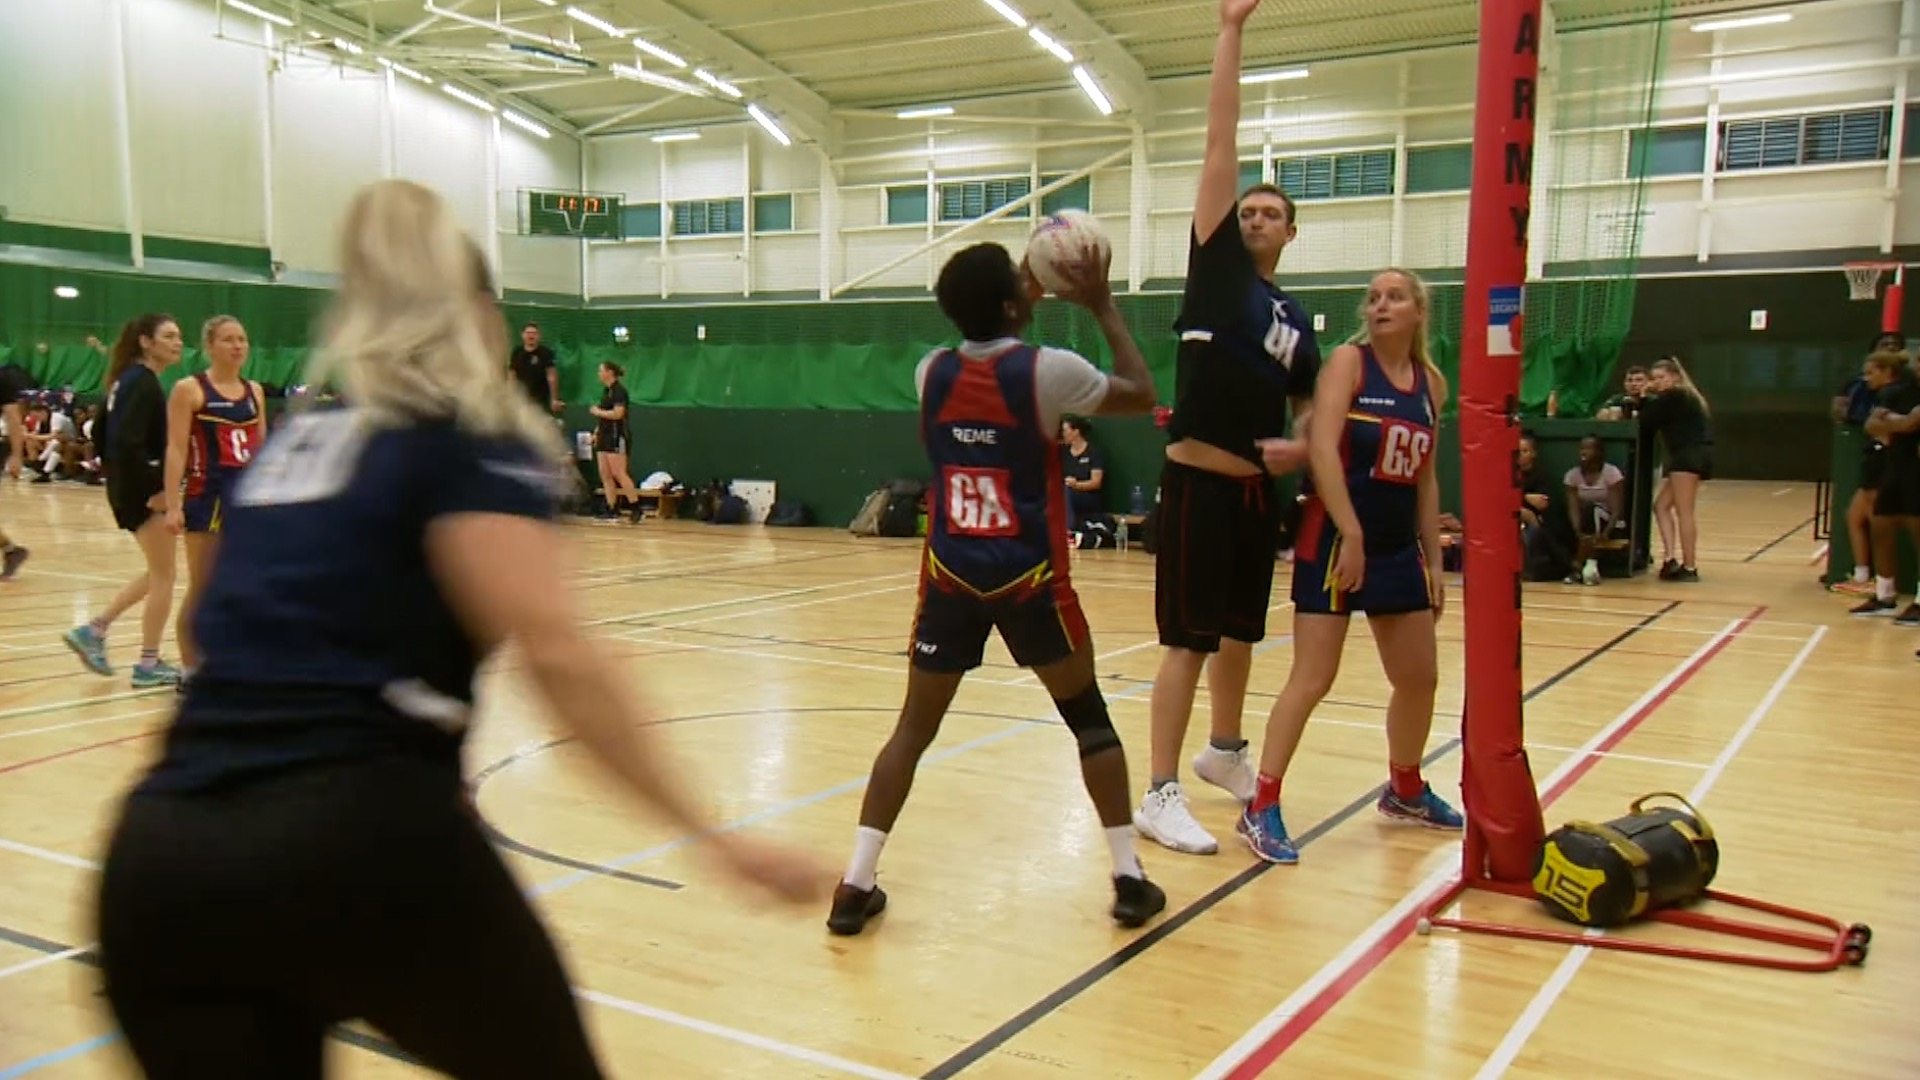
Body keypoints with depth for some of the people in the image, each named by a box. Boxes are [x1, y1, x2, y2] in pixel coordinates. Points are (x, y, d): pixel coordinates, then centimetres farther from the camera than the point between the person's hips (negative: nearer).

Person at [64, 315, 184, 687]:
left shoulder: (131, 379, 14)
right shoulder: (143, 382, -16)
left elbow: (111, 436, 17)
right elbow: (127, 442, -26)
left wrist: (117, 477, 18)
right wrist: (156, 489, -22)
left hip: (131, 488, 10)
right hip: (143, 491, -10)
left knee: (160, 572, 20)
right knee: (163, 575, 0)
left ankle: (93, 630, 20)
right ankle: (149, 665, 7)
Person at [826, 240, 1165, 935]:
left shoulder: (931, 372, 2)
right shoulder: (1047, 370, -10)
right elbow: (1142, 395, 6)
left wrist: (1029, 291, 25)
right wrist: (1103, 308, 12)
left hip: (950, 576, 3)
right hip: (1029, 579, -3)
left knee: (914, 728, 11)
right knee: (1089, 718, 15)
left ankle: (856, 885, 5)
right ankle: (1129, 878, 16)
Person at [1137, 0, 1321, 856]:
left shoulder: (1297, 319, 14)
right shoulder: (1217, 268, 0)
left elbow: (1308, 407, 22)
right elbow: (1220, 146, -5)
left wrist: (1302, 447, -2)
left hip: (1258, 489, 6)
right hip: (1199, 482, -6)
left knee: (1240, 633, 19)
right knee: (1190, 641, -8)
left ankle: (1224, 752, 39)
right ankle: (1159, 797, -3)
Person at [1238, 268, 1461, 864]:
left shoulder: (1431, 383, 10)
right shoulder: (1348, 360, -6)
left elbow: (1425, 477, 15)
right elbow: (1321, 446, -17)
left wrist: (1433, 560, 13)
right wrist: (1352, 534, -22)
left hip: (1400, 546, 7)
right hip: (1335, 539, -6)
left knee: (1419, 677, 15)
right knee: (1312, 679, -9)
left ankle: (1405, 791, 36)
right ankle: (1262, 809, -1)